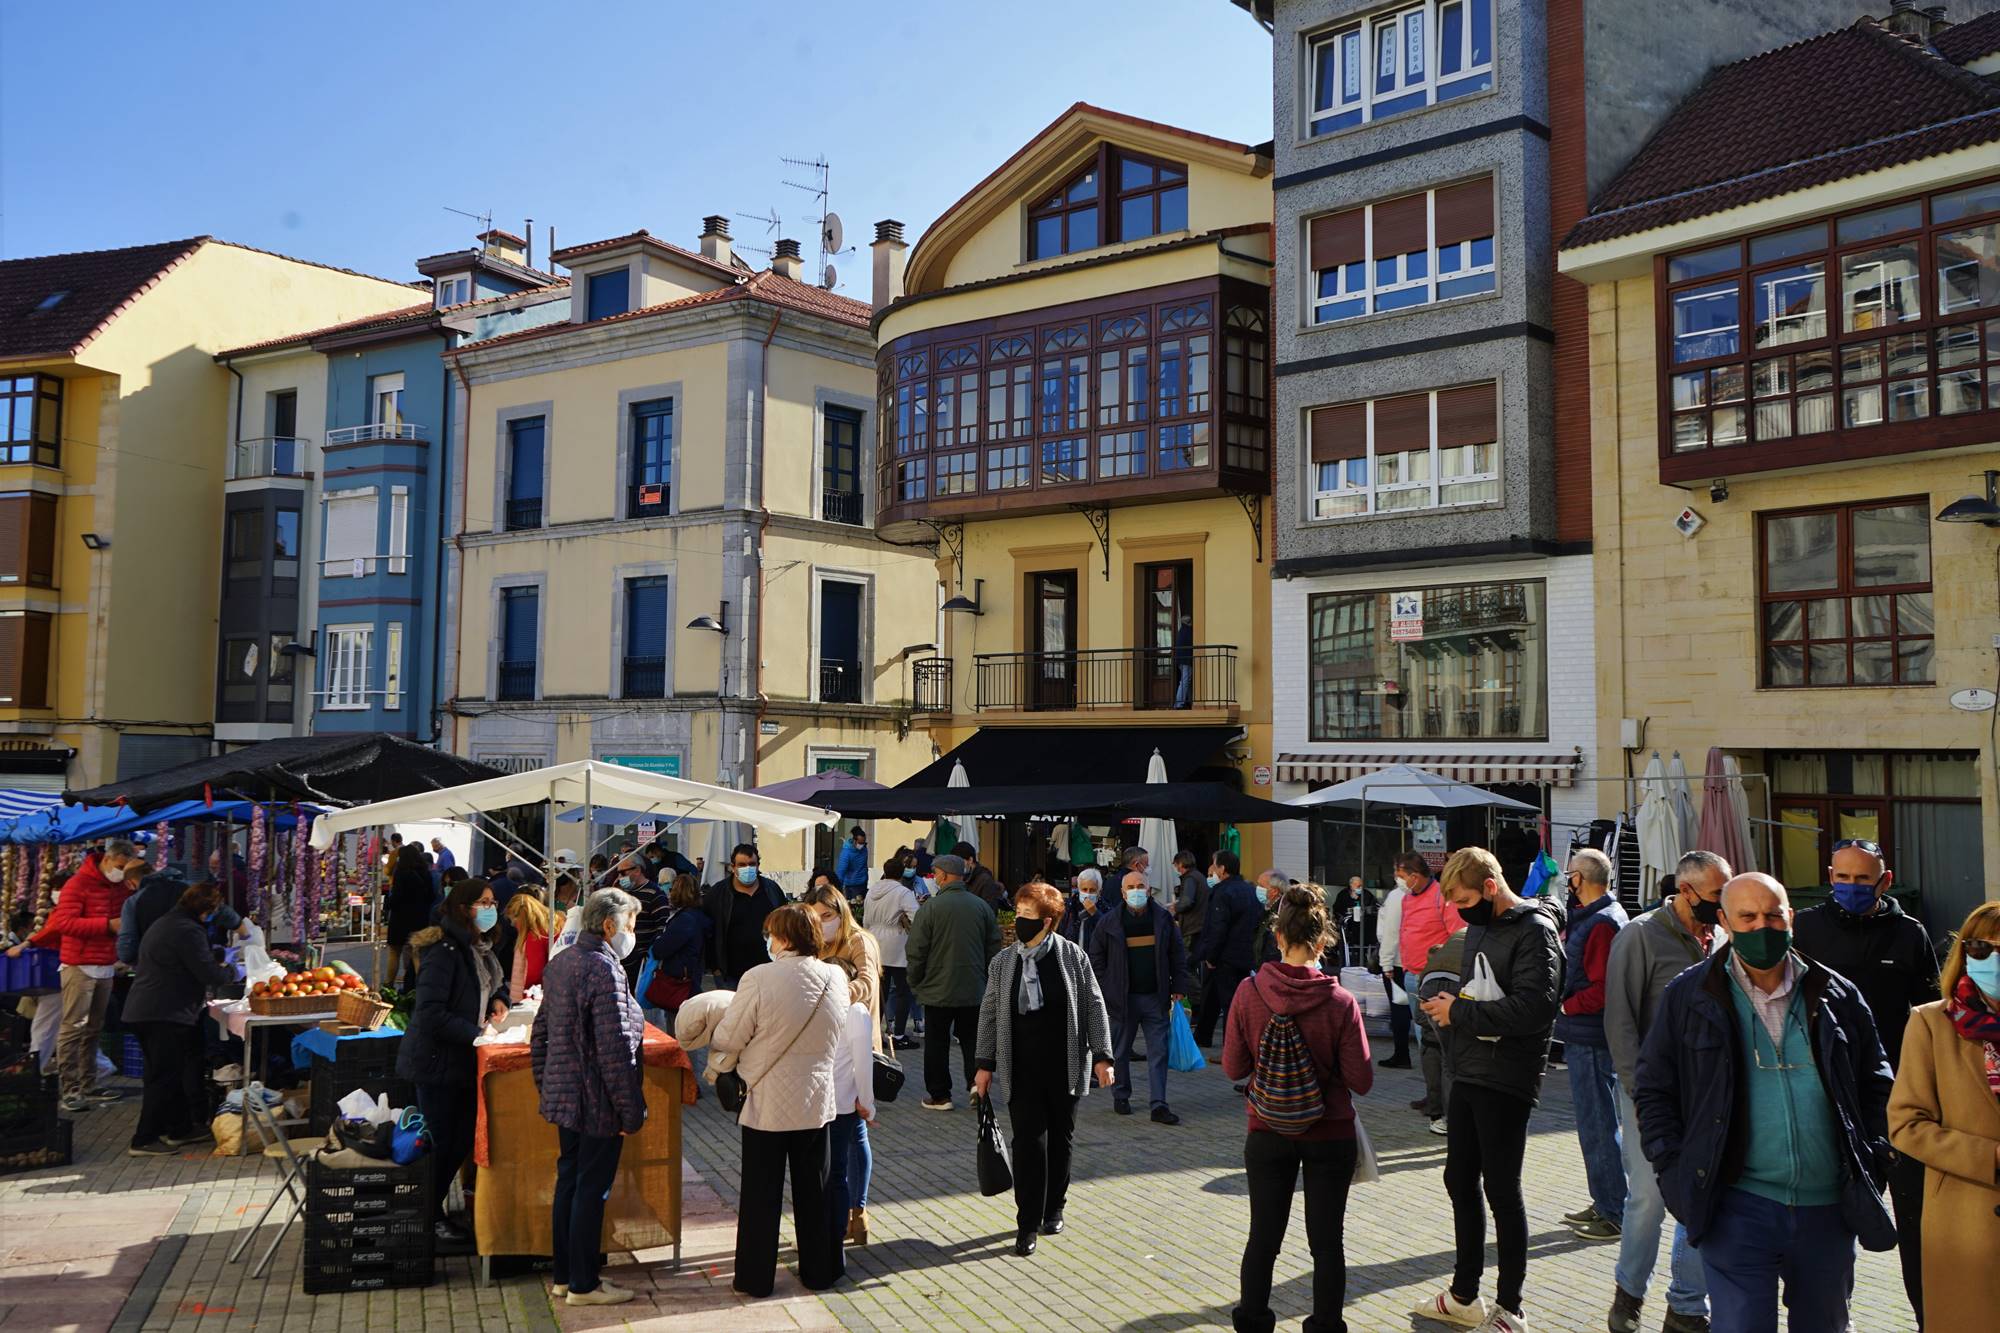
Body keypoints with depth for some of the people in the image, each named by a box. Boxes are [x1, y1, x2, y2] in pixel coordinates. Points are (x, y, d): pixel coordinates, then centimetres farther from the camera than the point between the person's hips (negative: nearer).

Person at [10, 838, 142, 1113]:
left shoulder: (119, 887, 11)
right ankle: (69, 1091, -8)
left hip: (106, 967, 7)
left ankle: (88, 1087, 16)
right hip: (79, 966, -7)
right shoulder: (78, 884, -10)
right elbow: (64, 922, -20)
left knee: (93, 1029, 11)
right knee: (73, 1029, -8)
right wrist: (108, 925, -23)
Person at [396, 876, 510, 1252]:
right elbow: (431, 1013, -25)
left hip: (464, 1061, 9)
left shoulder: (480, 949, 9)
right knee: (439, 1143, 0)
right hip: (437, 1062, -9)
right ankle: (430, 1222, 14)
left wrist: (499, 1000, 5)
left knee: (462, 1140, 14)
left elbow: (498, 982, 27)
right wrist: (476, 1033, -24)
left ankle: (434, 1211, 28)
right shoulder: (444, 952, -20)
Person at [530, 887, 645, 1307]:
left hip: (563, 1096, 9)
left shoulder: (559, 963, 8)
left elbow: (539, 1035, 15)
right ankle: (583, 1285, 12)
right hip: (597, 1103, -9)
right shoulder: (604, 969, -21)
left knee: (568, 1183, 17)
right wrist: (631, 1111, -17)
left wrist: (546, 1088, 22)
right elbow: (615, 1049, -23)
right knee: (591, 1191, 2)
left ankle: (563, 1276, 27)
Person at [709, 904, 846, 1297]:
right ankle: (819, 1270, 25)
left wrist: (716, 1062, 11)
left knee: (761, 1193, 9)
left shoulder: (759, 979, -20)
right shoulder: (836, 978, -5)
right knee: (814, 1190, 16)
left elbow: (730, 1039, -10)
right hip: (817, 1100, 4)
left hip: (768, 1101, -4)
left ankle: (754, 1276, 18)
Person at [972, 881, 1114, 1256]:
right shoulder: (1002, 963, 3)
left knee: (1061, 1140, 10)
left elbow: (1094, 1007, 0)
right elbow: (989, 1015, 8)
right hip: (1022, 1071, 1)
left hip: (1066, 1068, 0)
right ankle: (1028, 1225, 3)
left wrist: (1101, 1056, -5)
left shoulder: (1072, 957, -4)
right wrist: (985, 1065, 6)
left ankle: (1053, 1210, 29)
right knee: (1029, 1142, -4)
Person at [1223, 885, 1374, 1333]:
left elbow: (1233, 1068, -5)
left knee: (1263, 1236, 16)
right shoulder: (1341, 1001, -16)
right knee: (1327, 1242, 12)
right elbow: (1361, 1081, -11)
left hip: (1268, 1134, 2)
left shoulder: (1249, 992, -13)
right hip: (1330, 1136, -1)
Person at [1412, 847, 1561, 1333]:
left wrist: (1458, 1012, -18)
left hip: (1506, 1081, -9)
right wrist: (1447, 1007, 0)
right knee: (1460, 1181, 15)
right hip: (1468, 1074, 9)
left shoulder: (1534, 932, -15)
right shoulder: (1479, 927, 12)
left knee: (1502, 1191, 1)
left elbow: (1531, 1008, -26)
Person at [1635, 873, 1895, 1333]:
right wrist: (1676, 1173, -4)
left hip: (1828, 1208, 3)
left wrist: (1873, 1163, 5)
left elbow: (1876, 1085, 16)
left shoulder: (1837, 997, 6)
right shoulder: (1689, 996, 0)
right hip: (1738, 1205, -3)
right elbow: (1654, 1090, 3)